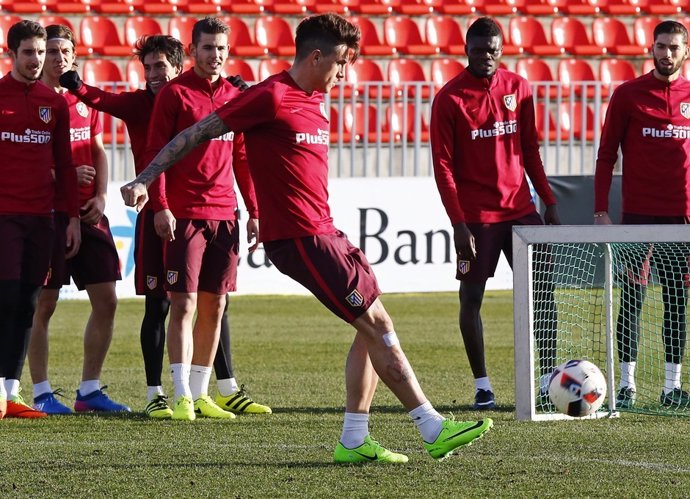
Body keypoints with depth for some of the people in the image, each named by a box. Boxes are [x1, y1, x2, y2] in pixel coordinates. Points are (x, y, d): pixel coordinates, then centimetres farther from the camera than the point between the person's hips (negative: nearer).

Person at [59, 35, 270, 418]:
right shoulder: (139, 103, -1)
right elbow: (105, 101, -17)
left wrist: (237, 90, -10)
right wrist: (79, 88, -39)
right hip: (156, 214, -3)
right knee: (157, 306, -1)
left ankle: (228, 390, 17)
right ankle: (155, 395, 5)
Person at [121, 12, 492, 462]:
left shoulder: (315, 101, 15)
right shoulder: (271, 97, -12)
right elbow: (198, 134, -10)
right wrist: (144, 180, -12)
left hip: (323, 233, 9)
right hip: (300, 238, -9)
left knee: (373, 327, 7)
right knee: (377, 323, -8)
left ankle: (354, 440, 10)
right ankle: (435, 429, -6)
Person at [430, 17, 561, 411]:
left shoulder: (518, 88, 6)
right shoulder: (449, 99, -6)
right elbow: (443, 165, -7)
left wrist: (549, 201, 10)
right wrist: (458, 224, -13)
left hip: (520, 208, 4)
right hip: (476, 216, -4)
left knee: (542, 289, 0)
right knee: (472, 297, -1)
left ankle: (550, 377, 5)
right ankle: (482, 385, 7)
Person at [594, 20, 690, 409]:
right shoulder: (628, 95, 1)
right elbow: (606, 154, 3)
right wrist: (601, 210, -4)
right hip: (638, 213, -2)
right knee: (632, 299, -2)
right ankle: (627, 384, 3)